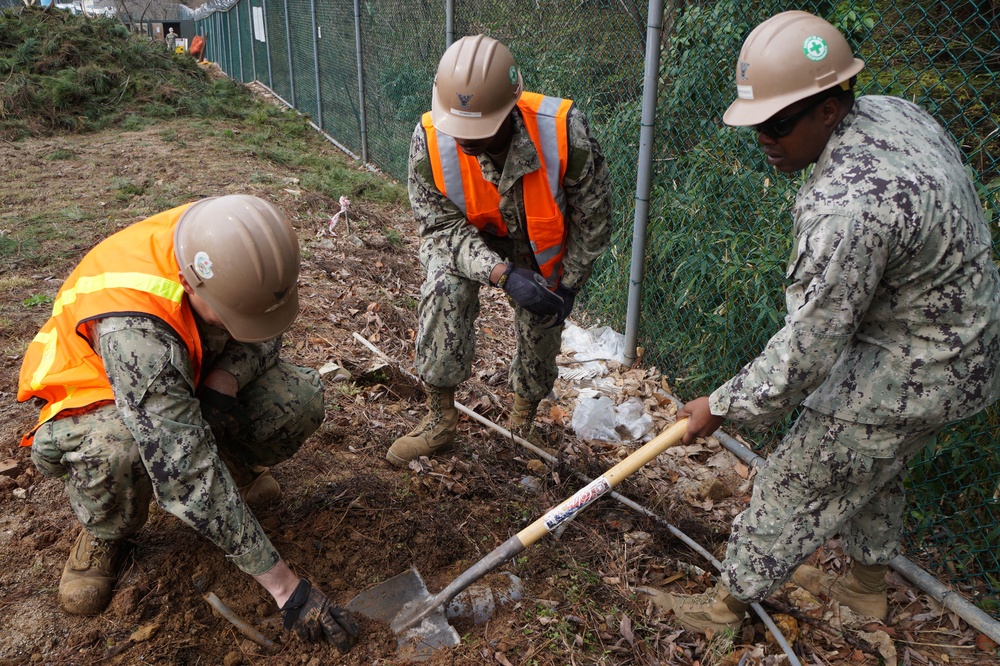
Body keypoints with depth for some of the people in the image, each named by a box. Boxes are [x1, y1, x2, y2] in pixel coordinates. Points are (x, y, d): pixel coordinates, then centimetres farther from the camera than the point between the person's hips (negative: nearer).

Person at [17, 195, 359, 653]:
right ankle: (105, 534, -4)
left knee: (301, 396, -21)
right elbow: (186, 476, -42)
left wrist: (224, 382, -28)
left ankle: (233, 472, 10)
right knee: (118, 448, -40)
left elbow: (265, 335, -5)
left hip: (193, 378, 5)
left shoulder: (224, 251, -25)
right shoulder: (132, 330, -42)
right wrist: (284, 587, -39)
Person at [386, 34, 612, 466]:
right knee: (444, 292, -29)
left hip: (542, 248, 1)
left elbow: (592, 217, -18)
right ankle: (440, 419, -12)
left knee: (540, 331, 8)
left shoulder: (564, 131, -36)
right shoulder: (430, 139, -33)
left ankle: (524, 419, 42)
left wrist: (567, 284, -11)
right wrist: (501, 273, -38)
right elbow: (440, 226, -23)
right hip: (466, 239, 0)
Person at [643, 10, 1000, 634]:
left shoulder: (848, 206, -36)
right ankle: (868, 586, 52)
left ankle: (726, 606, 27)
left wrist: (722, 405, -17)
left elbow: (807, 349, -30)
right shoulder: (891, 109, -5)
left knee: (795, 489, 6)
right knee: (875, 470, 28)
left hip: (908, 373, -10)